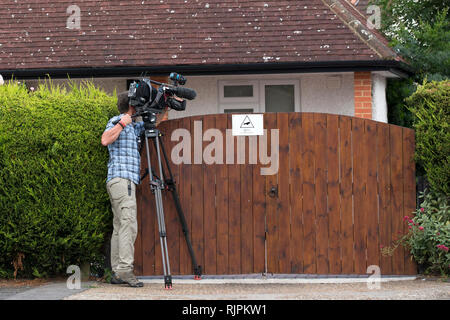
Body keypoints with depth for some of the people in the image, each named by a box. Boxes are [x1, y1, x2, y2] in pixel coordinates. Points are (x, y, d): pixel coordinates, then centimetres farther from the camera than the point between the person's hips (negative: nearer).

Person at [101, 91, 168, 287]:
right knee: (128, 224, -17)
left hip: (117, 182, 10)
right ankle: (125, 269, -24)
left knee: (119, 227, 5)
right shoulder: (116, 121, -2)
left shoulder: (133, 126, 24)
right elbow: (105, 140, -20)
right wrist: (122, 124, -20)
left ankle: (117, 273, 4)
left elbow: (156, 121, 31)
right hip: (121, 179, -10)